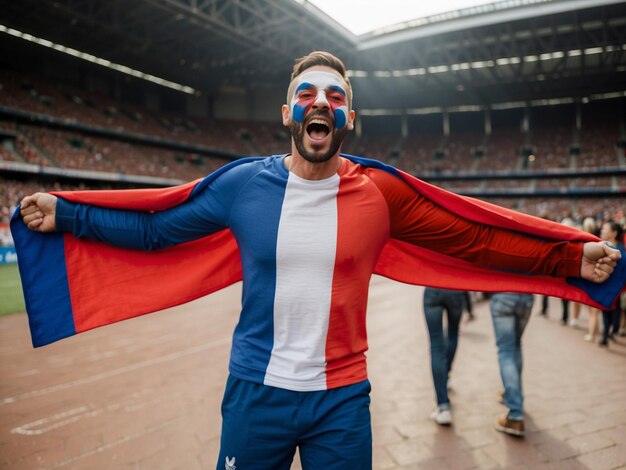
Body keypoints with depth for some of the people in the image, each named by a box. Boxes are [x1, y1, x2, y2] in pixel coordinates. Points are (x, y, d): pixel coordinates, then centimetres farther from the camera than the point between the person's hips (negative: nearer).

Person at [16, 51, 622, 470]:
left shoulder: (382, 192, -8)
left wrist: (571, 258, -7)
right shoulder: (242, 183, -7)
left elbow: (477, 239, -4)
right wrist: (63, 214, -4)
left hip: (342, 399, 0)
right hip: (255, 392, 1)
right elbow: (153, 229, 1)